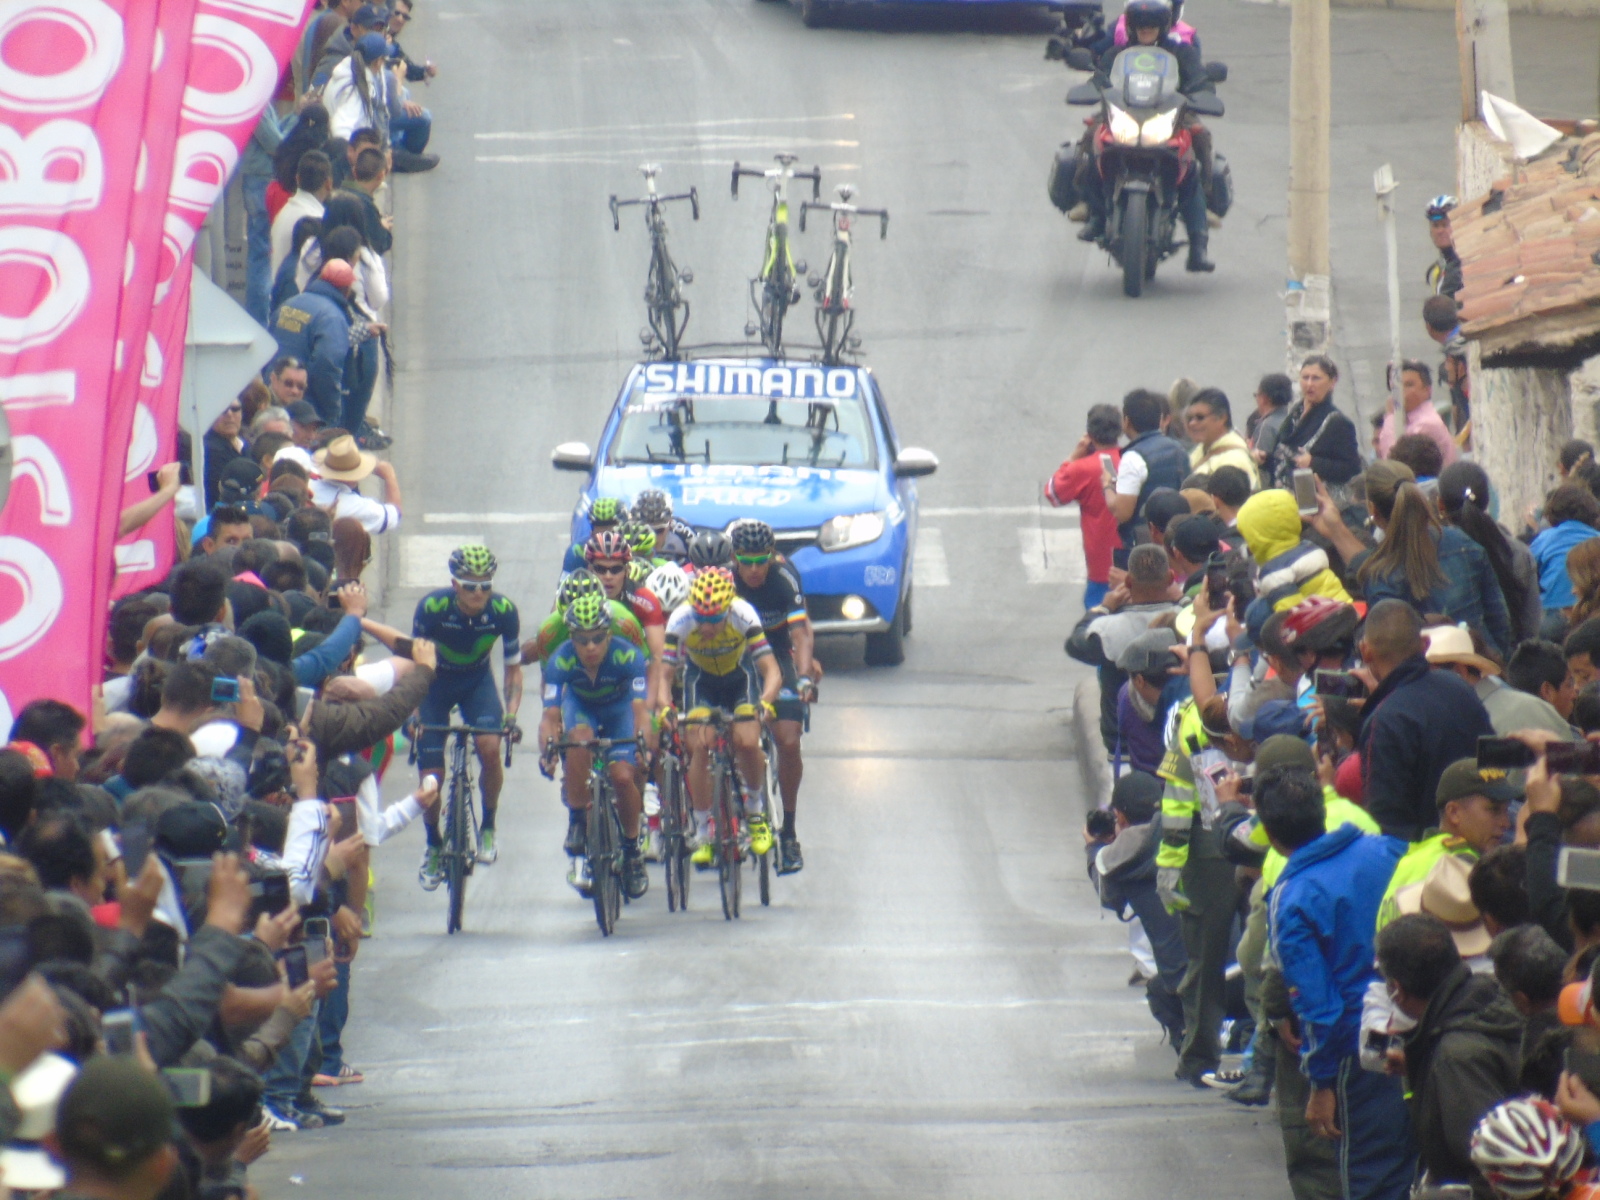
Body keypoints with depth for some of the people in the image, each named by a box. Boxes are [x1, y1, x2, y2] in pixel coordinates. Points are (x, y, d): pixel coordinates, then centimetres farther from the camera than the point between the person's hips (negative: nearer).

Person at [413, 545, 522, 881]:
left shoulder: (503, 611, -24)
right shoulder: (432, 607, -29)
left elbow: (513, 667, -12)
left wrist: (511, 714, -26)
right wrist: (413, 712, -30)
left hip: (477, 682, 1)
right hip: (435, 682, -1)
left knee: (490, 747, -25)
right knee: (431, 775, -6)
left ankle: (488, 827, -3)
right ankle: (434, 844, 18)